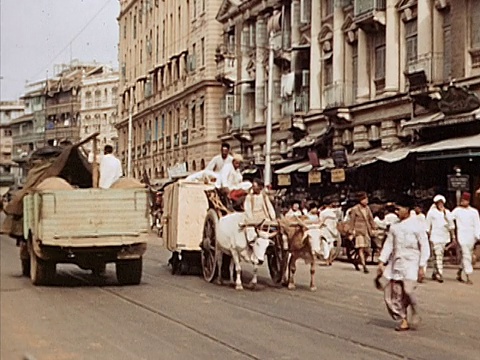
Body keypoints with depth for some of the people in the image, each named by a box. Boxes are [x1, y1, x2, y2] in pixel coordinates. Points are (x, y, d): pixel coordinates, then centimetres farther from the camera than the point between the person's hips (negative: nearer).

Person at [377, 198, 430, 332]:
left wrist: (421, 267, -9)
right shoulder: (394, 227, 12)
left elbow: (424, 247, -4)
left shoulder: (416, 225, -4)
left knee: (408, 289, -19)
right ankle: (403, 320, 11)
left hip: (411, 262, -6)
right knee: (394, 292, 0)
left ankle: (415, 313, 7)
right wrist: (381, 262, 6)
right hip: (396, 262, 6)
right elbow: (388, 245, 14)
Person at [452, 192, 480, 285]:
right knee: (466, 255, -11)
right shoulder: (457, 210, 4)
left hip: (471, 236, 3)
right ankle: (468, 277, -11)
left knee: (467, 255, 9)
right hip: (462, 235, -3)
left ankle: (459, 273, 26)